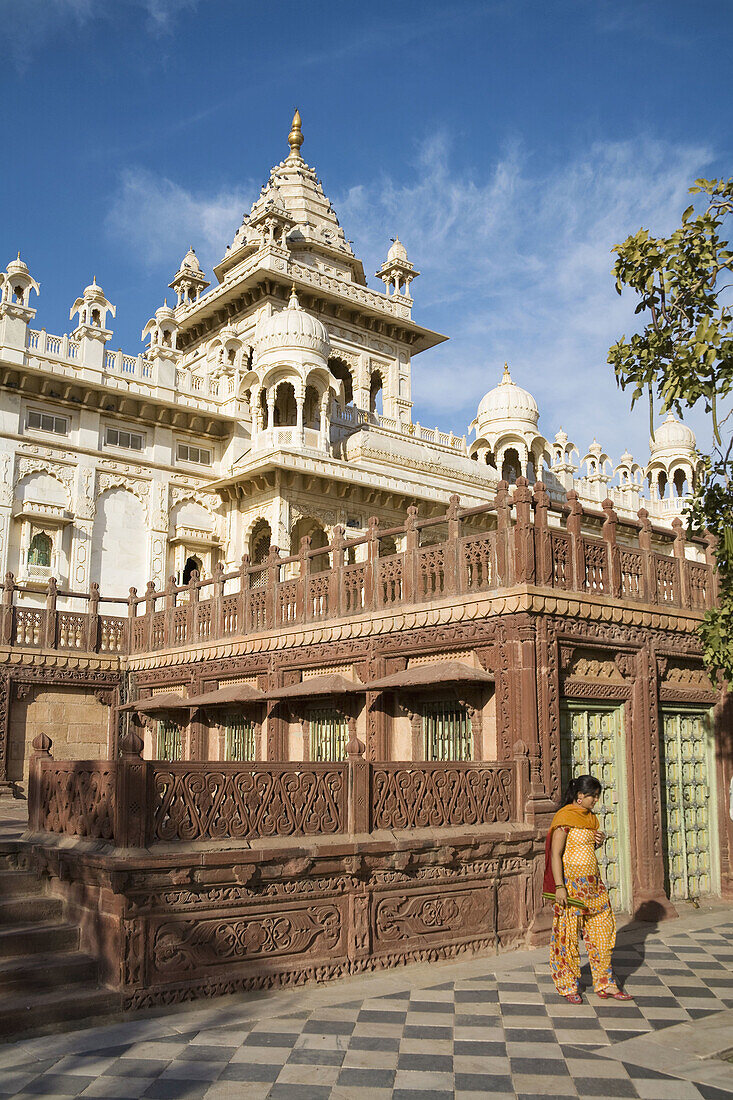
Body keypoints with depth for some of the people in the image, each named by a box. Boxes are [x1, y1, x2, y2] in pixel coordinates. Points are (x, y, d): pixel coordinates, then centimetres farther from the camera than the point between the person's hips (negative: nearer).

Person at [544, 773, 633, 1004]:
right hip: (571, 882, -8)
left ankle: (605, 984, 17)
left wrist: (598, 842, 2)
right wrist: (559, 887, -21)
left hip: (592, 881, 8)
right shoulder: (565, 817, -14)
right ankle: (567, 986, 14)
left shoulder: (591, 818, 11)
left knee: (602, 929, 8)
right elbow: (555, 854, -16)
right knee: (568, 934, 1)